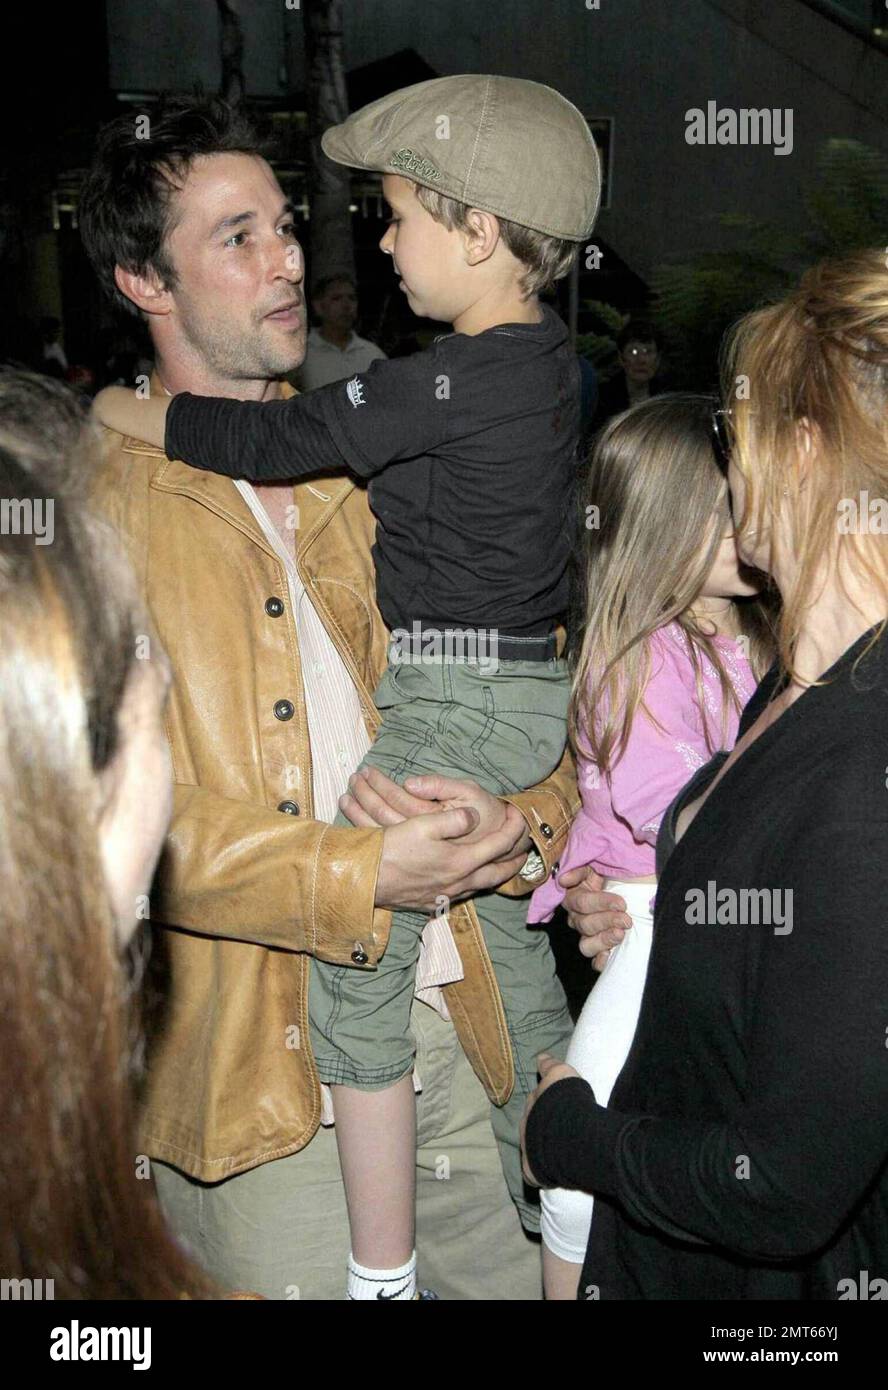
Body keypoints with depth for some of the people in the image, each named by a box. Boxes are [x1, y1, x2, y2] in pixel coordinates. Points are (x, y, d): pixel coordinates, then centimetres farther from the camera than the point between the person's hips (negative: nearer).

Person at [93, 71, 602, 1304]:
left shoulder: (448, 384, -20)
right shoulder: (548, 357, 7)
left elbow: (266, 441, -18)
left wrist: (98, 407, -5)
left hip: (453, 697, -9)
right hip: (529, 686, 9)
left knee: (353, 970, 1)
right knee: (505, 949, 19)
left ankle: (382, 1275, 12)